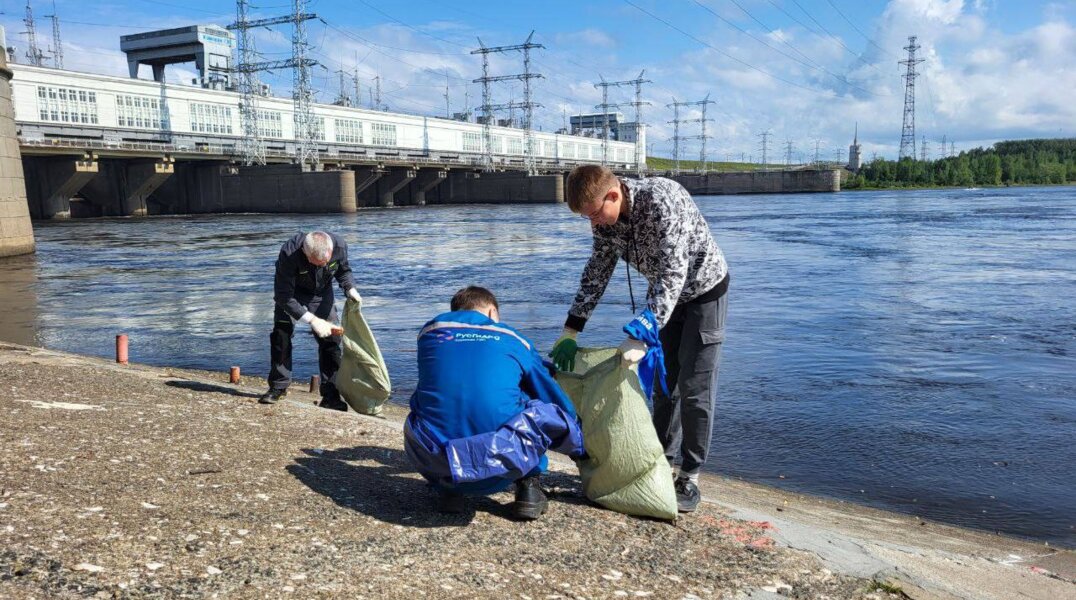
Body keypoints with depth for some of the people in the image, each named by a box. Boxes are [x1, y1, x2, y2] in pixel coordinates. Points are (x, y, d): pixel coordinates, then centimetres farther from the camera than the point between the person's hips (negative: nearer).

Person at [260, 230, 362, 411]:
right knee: (281, 335, -13)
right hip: (291, 293, -2)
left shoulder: (339, 245, -30)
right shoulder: (289, 253, -40)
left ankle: (330, 396, -1)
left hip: (321, 294, 2)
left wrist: (350, 289, -23)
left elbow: (343, 270, -4)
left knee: (331, 339, -7)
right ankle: (278, 387, 4)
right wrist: (312, 319, -40)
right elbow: (284, 296, -35)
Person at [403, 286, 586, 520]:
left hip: (435, 462, 1)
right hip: (500, 468, -1)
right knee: (545, 410, 24)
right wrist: (584, 452, 42)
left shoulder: (431, 330, 20)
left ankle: (447, 490, 18)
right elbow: (558, 401, 27)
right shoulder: (513, 339, 18)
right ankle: (529, 486, 16)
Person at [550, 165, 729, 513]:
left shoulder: (662, 200, -35)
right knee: (663, 384, 11)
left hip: (703, 291, -7)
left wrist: (641, 335, -46)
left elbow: (672, 275, -40)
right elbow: (597, 271, -3)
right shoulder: (604, 215, -12)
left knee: (694, 389, -6)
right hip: (665, 296, 7)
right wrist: (571, 330, -8)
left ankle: (689, 478, 4)